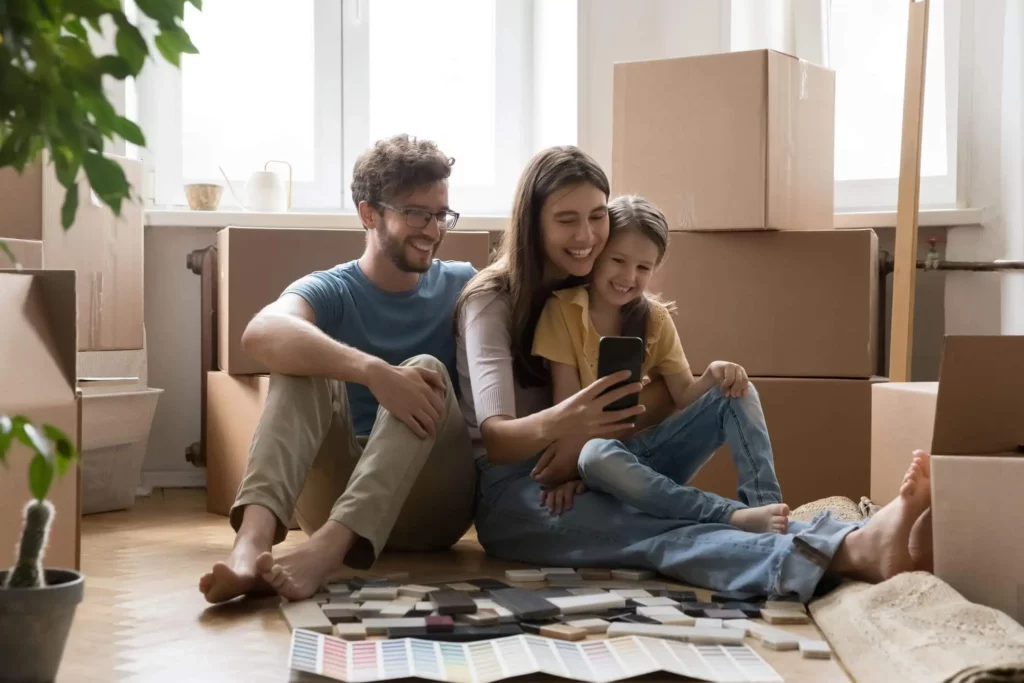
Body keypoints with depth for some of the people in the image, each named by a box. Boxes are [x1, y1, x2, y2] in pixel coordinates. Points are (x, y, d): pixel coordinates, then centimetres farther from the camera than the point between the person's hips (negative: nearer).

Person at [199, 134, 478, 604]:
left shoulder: (462, 287, 11)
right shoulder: (329, 291, 1)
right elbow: (262, 334, -24)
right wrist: (373, 372, -39)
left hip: (432, 503, 0)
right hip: (340, 492, 0)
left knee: (426, 370, -25)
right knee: (301, 362, -21)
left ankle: (329, 547, -50)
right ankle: (253, 536, -48)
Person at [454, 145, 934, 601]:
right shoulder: (490, 300, -9)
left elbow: (670, 386, -3)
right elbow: (495, 438, -22)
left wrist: (591, 434, -23)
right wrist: (554, 425, -46)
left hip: (592, 480, 6)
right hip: (512, 491, -6)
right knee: (658, 534, -36)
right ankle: (850, 551, -60)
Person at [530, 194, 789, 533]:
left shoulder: (656, 318, 6)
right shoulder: (563, 310, -8)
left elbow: (684, 396, 1)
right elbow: (566, 402, -12)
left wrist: (712, 376, -20)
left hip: (647, 449, 5)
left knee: (737, 391, -13)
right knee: (598, 454, -41)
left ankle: (767, 504, -33)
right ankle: (735, 516, -46)